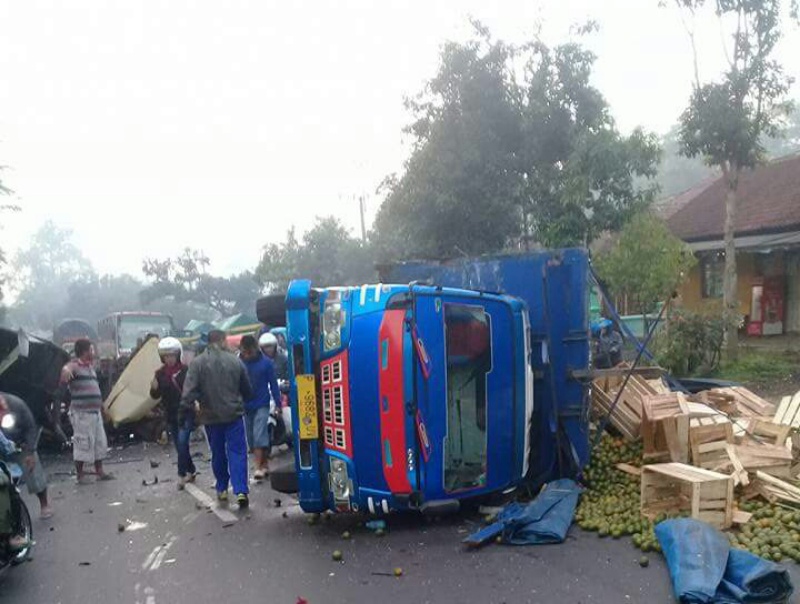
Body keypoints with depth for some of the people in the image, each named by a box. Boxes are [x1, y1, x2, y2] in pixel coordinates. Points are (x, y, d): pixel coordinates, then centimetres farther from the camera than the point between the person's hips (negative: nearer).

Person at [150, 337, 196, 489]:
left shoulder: (186, 370, -9)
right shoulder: (160, 373, 2)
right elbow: (155, 396, 7)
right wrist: (154, 388, -13)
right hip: (171, 415, 5)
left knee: (182, 442, -15)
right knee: (180, 445, 12)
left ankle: (182, 475, -5)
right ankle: (191, 470, 30)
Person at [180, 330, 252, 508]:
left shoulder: (197, 363, -6)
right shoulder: (235, 361, -1)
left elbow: (189, 391, -13)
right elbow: (247, 390, 8)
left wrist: (184, 412, -6)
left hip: (211, 416, 1)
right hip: (234, 415, -1)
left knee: (218, 454, 16)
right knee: (237, 452, 0)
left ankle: (222, 489, 25)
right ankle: (241, 491, -10)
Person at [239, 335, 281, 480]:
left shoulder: (266, 362, -8)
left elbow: (273, 384, -3)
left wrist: (277, 404, -3)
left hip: (262, 405, -3)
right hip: (245, 407, 3)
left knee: (259, 436, -13)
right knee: (251, 438, 9)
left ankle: (259, 467, -8)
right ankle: (264, 465, 22)